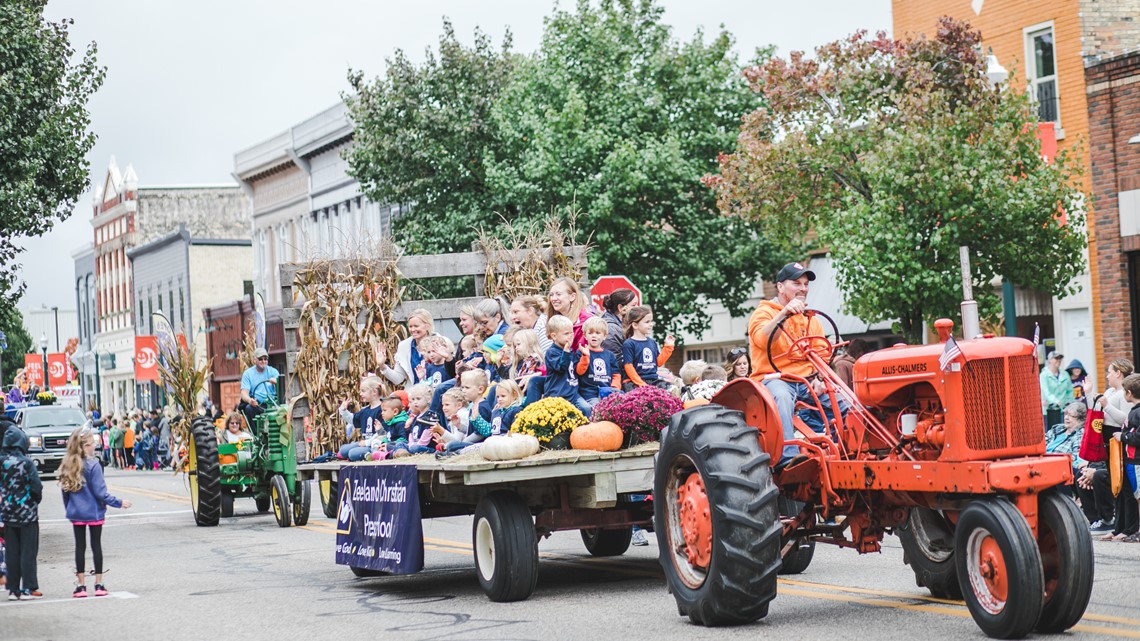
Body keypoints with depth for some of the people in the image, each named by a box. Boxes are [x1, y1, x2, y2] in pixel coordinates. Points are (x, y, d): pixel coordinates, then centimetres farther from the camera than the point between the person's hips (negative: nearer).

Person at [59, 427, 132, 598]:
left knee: (80, 546, 9)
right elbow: (100, 492, -16)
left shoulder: (67, 466, 0)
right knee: (96, 545, 6)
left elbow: (64, 491, 6)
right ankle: (99, 585, 10)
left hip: (76, 513, 4)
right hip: (94, 512, -4)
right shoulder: (93, 465, -17)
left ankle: (81, 585, 10)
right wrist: (119, 503, -7)